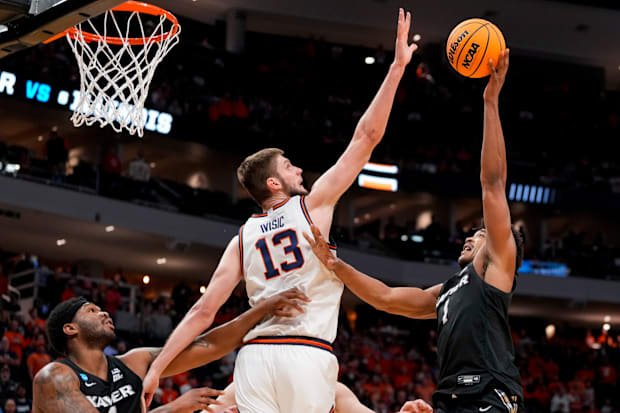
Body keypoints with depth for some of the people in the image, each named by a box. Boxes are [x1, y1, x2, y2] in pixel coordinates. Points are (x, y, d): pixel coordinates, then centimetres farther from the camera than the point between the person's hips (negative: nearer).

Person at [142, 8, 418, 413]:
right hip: (308, 355, -4)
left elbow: (203, 311, 9)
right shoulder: (313, 204, 8)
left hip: (255, 355, 4)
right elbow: (366, 138, 8)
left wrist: (156, 369, 12)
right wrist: (397, 67, 12)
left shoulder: (243, 238, 16)